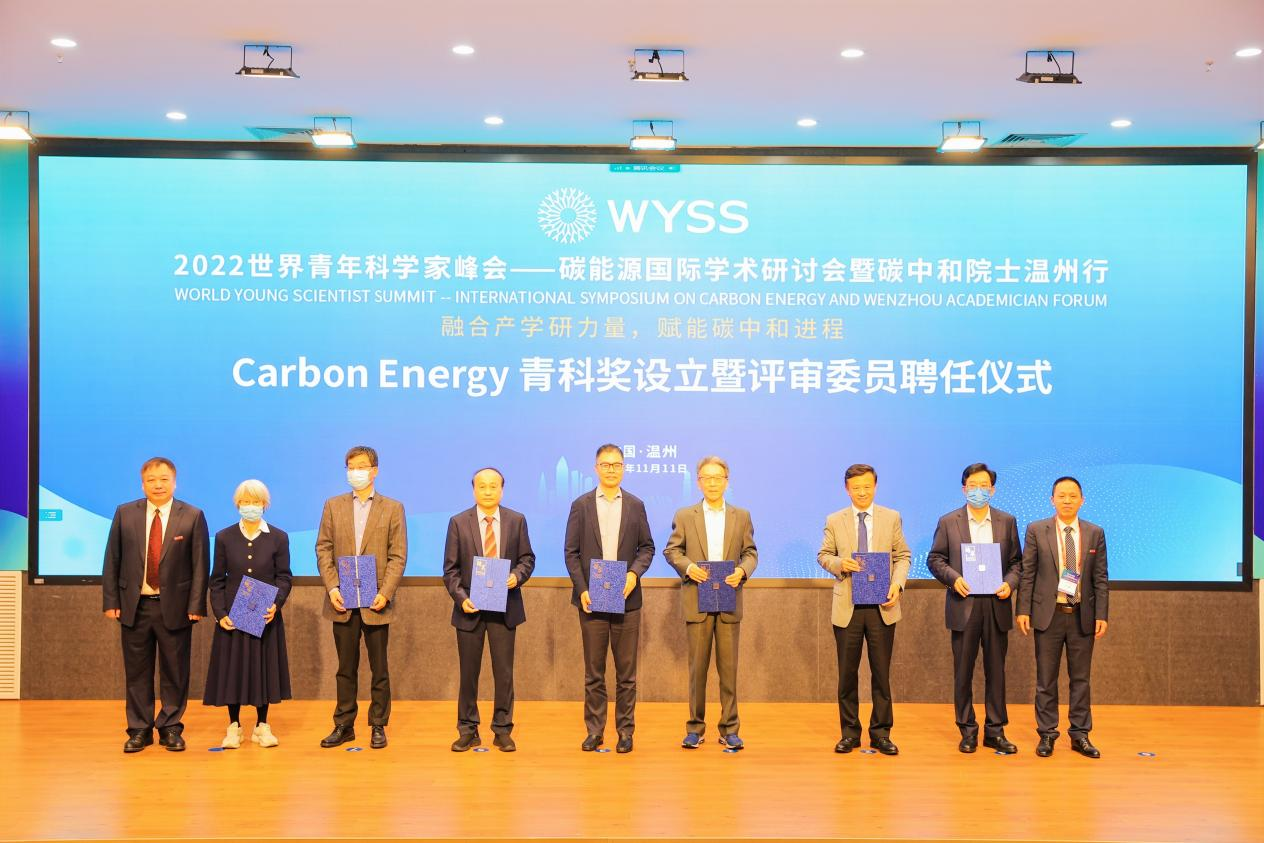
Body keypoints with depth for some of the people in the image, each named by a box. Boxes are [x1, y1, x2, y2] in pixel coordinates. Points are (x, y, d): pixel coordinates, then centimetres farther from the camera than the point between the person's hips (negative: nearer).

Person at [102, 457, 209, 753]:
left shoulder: (193, 516, -3)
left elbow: (200, 565, -4)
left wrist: (196, 605, -9)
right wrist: (111, 601, 0)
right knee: (137, 672, 9)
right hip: (134, 606, 2)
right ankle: (139, 729, 20)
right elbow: (112, 561, 5)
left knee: (174, 672, 6)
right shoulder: (125, 514, 3)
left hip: (175, 607, -2)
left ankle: (171, 728, 18)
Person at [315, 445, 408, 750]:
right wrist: (332, 588, -8)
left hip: (376, 601, -2)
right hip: (343, 600, 2)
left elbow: (398, 556, -1)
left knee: (379, 667, 5)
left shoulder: (392, 508, 3)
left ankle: (378, 726, 15)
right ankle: (344, 725, 18)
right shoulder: (333, 506, 9)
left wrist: (385, 593, -12)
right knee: (346, 667, 9)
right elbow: (323, 549, 5)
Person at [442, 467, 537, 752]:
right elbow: (451, 568, 0)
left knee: (504, 671, 5)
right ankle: (467, 730, 18)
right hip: (470, 608, 0)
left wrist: (517, 575, -14)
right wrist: (461, 597, -13)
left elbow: (527, 558, 7)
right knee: (468, 672, 7)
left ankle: (503, 730, 16)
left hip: (504, 607, 0)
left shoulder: (516, 521, 3)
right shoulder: (458, 522, 0)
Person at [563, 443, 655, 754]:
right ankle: (594, 730, 14)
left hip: (626, 598, 1)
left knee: (626, 670, 4)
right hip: (591, 599, 0)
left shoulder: (635, 505, 7)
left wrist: (635, 573, -10)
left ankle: (625, 730, 13)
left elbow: (647, 547, 8)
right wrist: (581, 589, -8)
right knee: (594, 671, 6)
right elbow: (571, 551, 2)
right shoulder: (581, 505, 4)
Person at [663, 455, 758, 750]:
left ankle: (729, 729, 10)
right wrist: (688, 567, -12)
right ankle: (695, 728, 12)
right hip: (697, 601, -1)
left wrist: (742, 571, -10)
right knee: (697, 667, 3)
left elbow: (750, 553, 10)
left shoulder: (741, 516, 9)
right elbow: (671, 551, 6)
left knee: (728, 667, 2)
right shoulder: (684, 516, 6)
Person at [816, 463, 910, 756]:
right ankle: (850, 732, 17)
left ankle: (880, 733, 15)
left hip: (882, 606, 0)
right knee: (847, 673, 6)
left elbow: (902, 556, 6)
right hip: (847, 607, 0)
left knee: (881, 673, 4)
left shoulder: (892, 518, 5)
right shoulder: (835, 521, 5)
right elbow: (823, 556, 8)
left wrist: (897, 583, -10)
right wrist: (839, 564, -13)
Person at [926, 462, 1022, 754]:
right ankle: (968, 730, 14)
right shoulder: (948, 522, 3)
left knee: (996, 671, 7)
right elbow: (934, 559, 4)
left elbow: (1016, 561, 9)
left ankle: (995, 730, 16)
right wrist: (953, 578, -13)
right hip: (964, 606, -1)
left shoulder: (1007, 521, 8)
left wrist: (1010, 583, -9)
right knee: (963, 672, 4)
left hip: (997, 605, 1)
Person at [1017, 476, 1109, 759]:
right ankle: (1046, 734, 15)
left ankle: (1080, 735, 19)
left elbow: (1101, 578, 4)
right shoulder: (1036, 530, 0)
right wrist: (1023, 609, -6)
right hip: (1048, 614, -1)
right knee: (1046, 679, 5)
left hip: (1083, 616, 1)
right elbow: (1027, 573, 0)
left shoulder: (1095, 533, 4)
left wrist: (1102, 615, -2)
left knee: (1080, 678, 8)